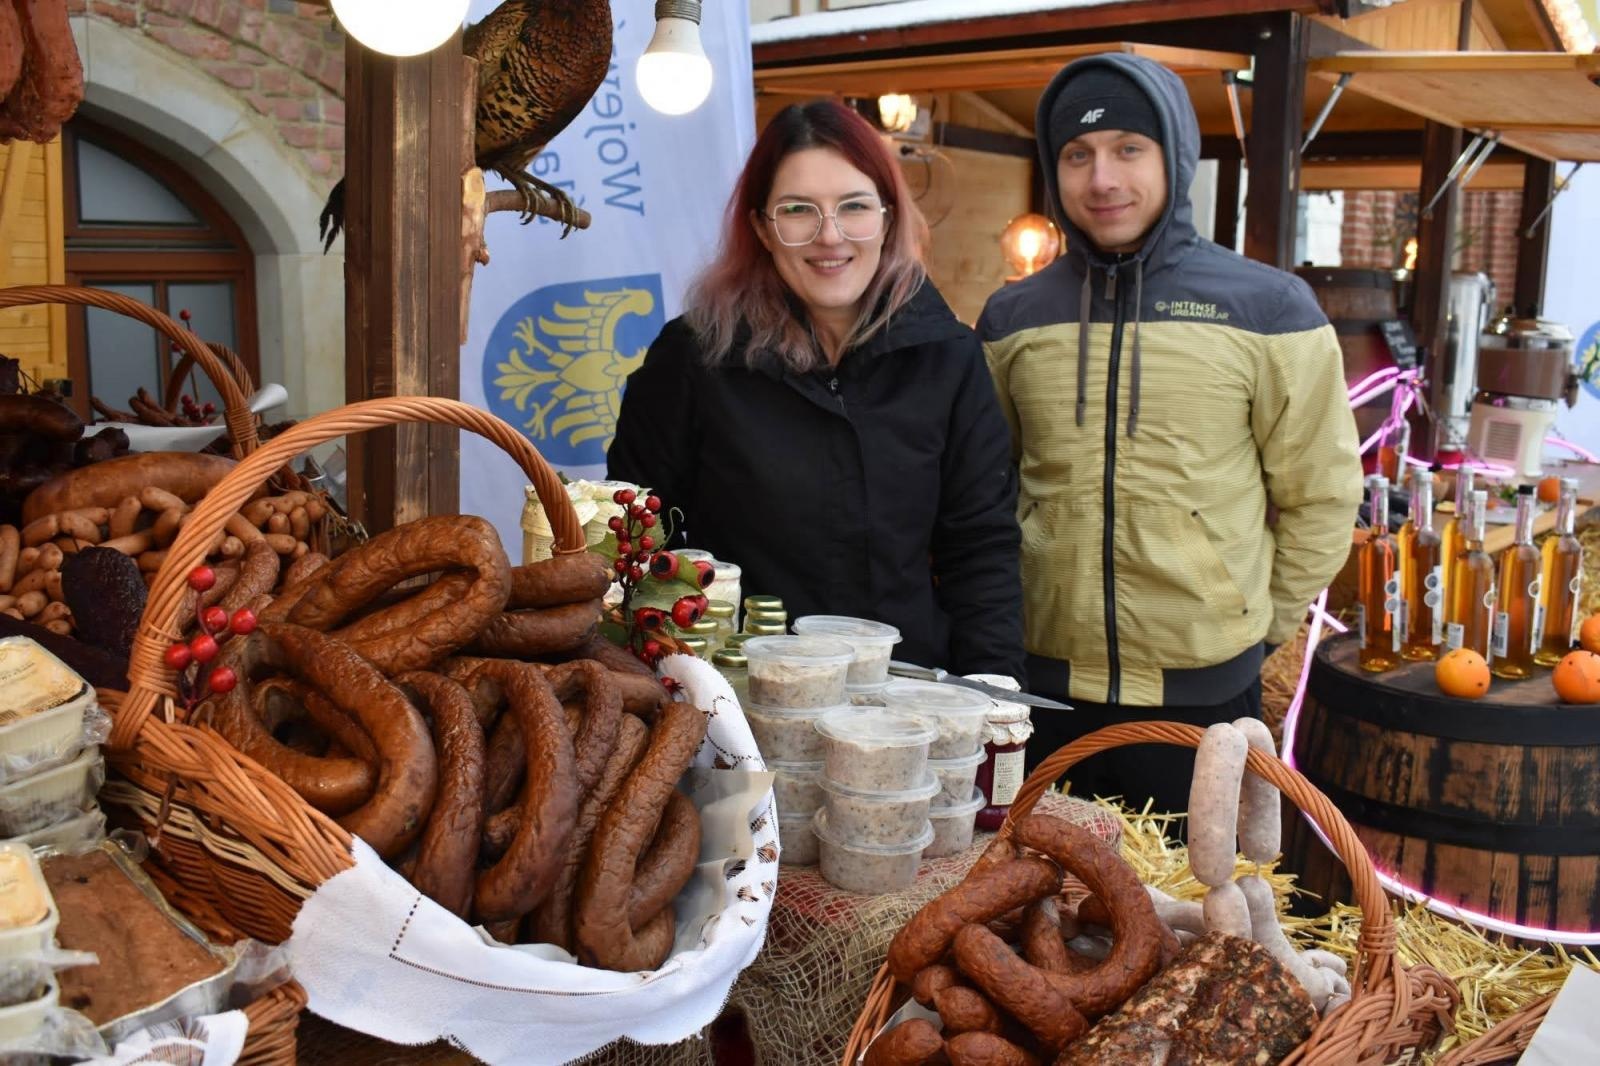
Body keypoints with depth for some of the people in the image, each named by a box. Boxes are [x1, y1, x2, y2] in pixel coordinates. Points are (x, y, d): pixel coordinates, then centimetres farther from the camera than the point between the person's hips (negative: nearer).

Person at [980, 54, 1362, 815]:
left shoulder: (1267, 309, -4)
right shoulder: (1011, 318, 4)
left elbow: (1321, 493, 2)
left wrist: (1262, 620, 4)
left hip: (1204, 691, -2)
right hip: (1043, 683, 2)